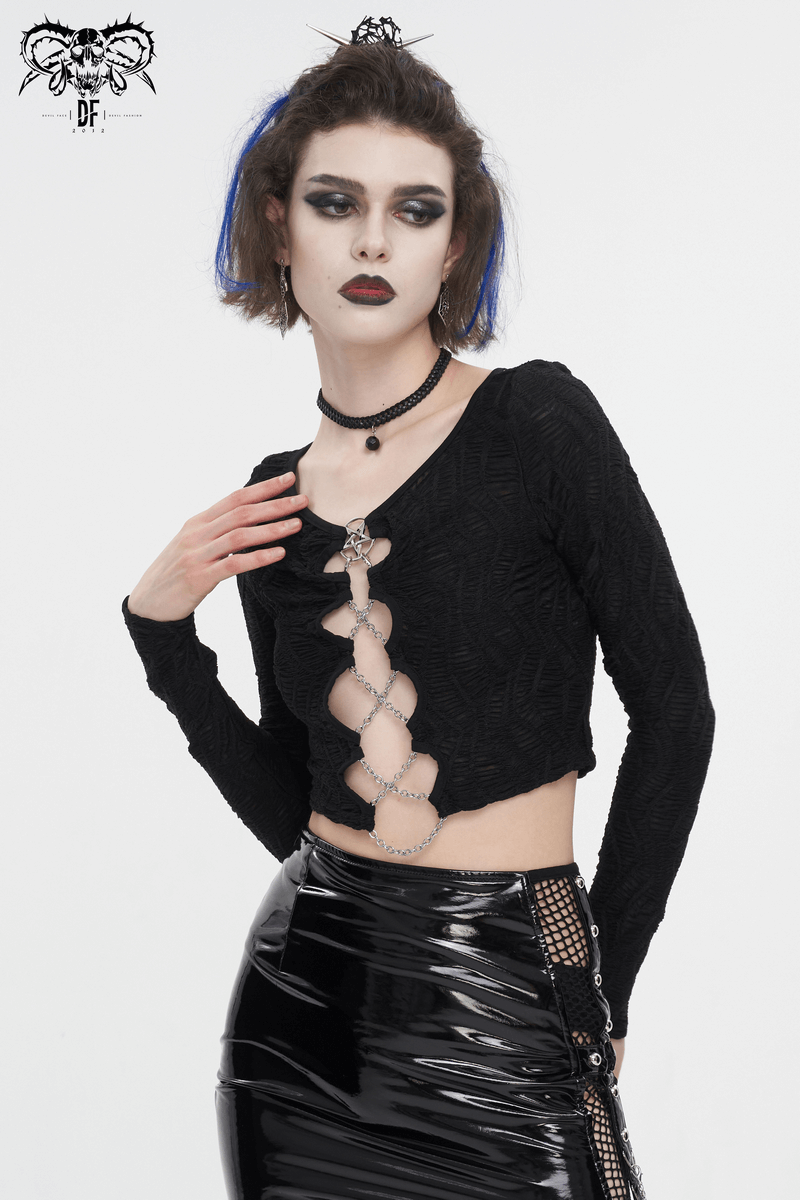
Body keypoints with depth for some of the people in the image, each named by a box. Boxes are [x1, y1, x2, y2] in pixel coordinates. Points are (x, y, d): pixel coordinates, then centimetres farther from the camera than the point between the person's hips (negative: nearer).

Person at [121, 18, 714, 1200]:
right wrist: (163, 630, -3)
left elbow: (674, 710, -5)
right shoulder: (269, 503, 4)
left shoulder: (538, 425, -9)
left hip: (507, 1015, -4)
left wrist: (597, 988, -1)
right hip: (305, 1005, 4)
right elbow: (295, 810, 7)